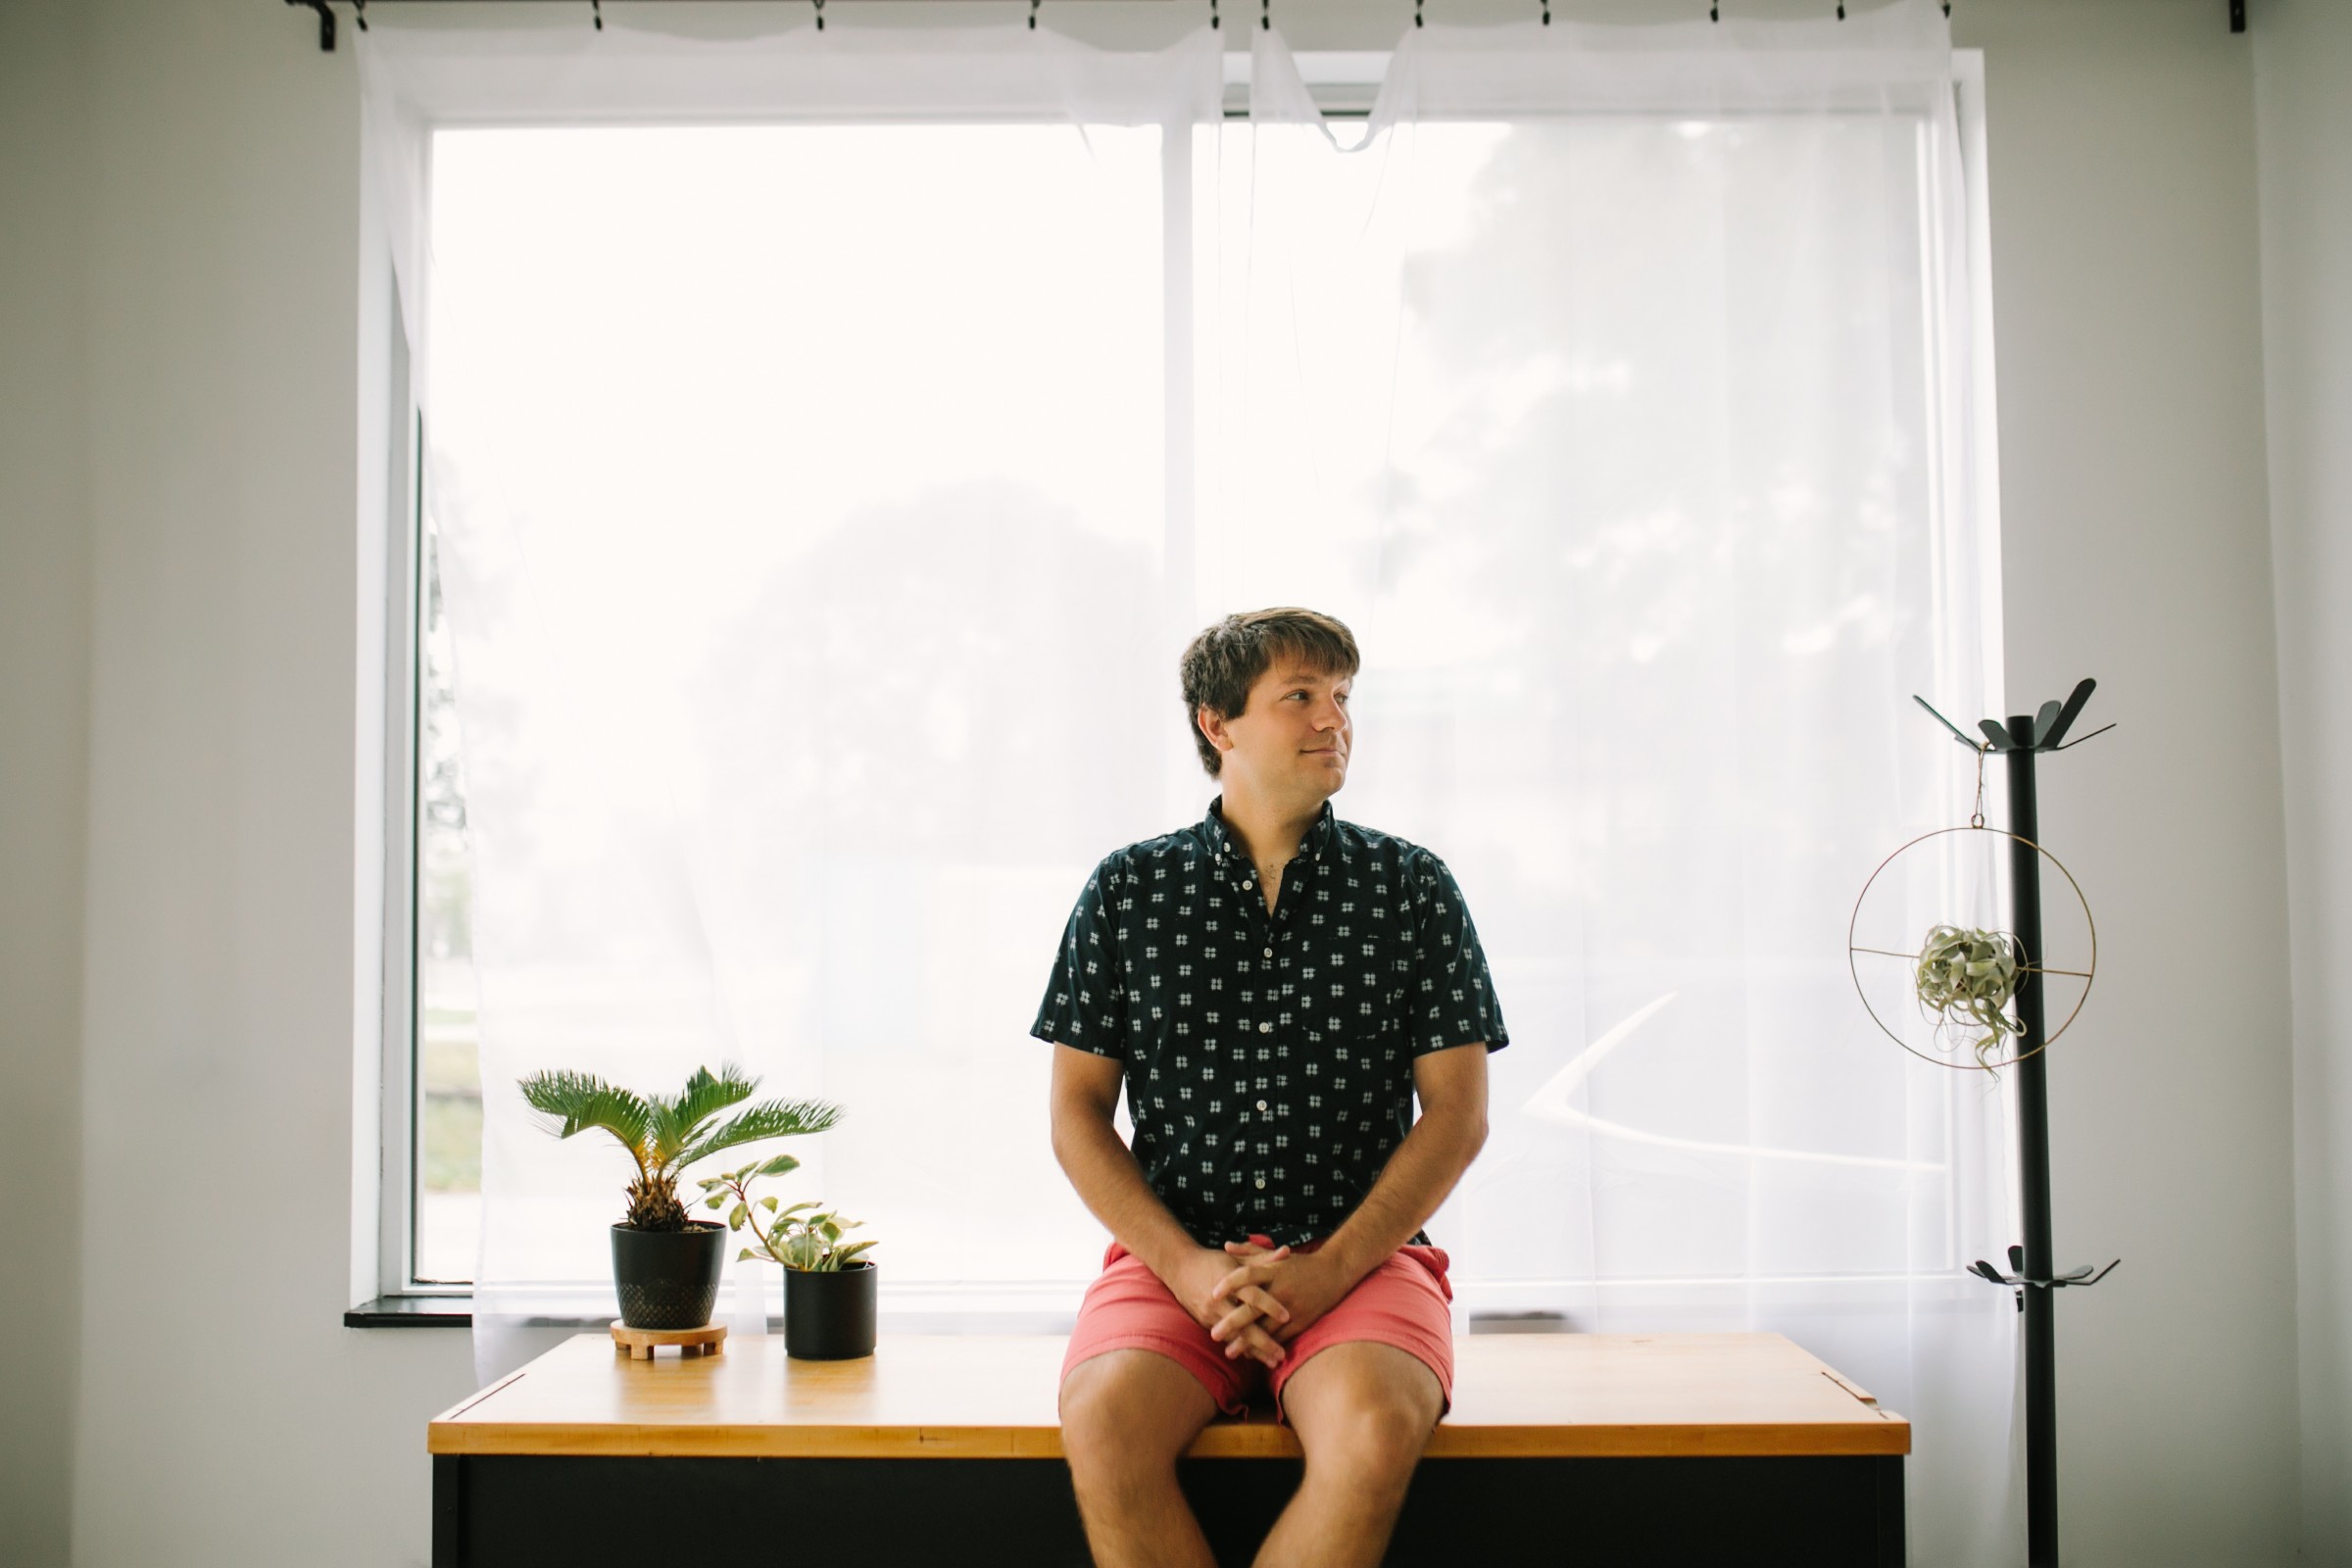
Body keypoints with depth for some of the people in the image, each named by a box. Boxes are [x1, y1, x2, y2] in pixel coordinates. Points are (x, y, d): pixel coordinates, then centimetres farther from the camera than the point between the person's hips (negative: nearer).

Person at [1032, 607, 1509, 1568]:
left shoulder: (1410, 887, 7)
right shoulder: (1128, 889, 8)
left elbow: (1458, 1113, 3)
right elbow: (1077, 1114, 6)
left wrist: (1330, 1270, -10)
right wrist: (1188, 1267, -9)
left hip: (1363, 1256, 0)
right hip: (1172, 1255, 1)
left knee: (1375, 1428, -31)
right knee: (1106, 1421, -30)